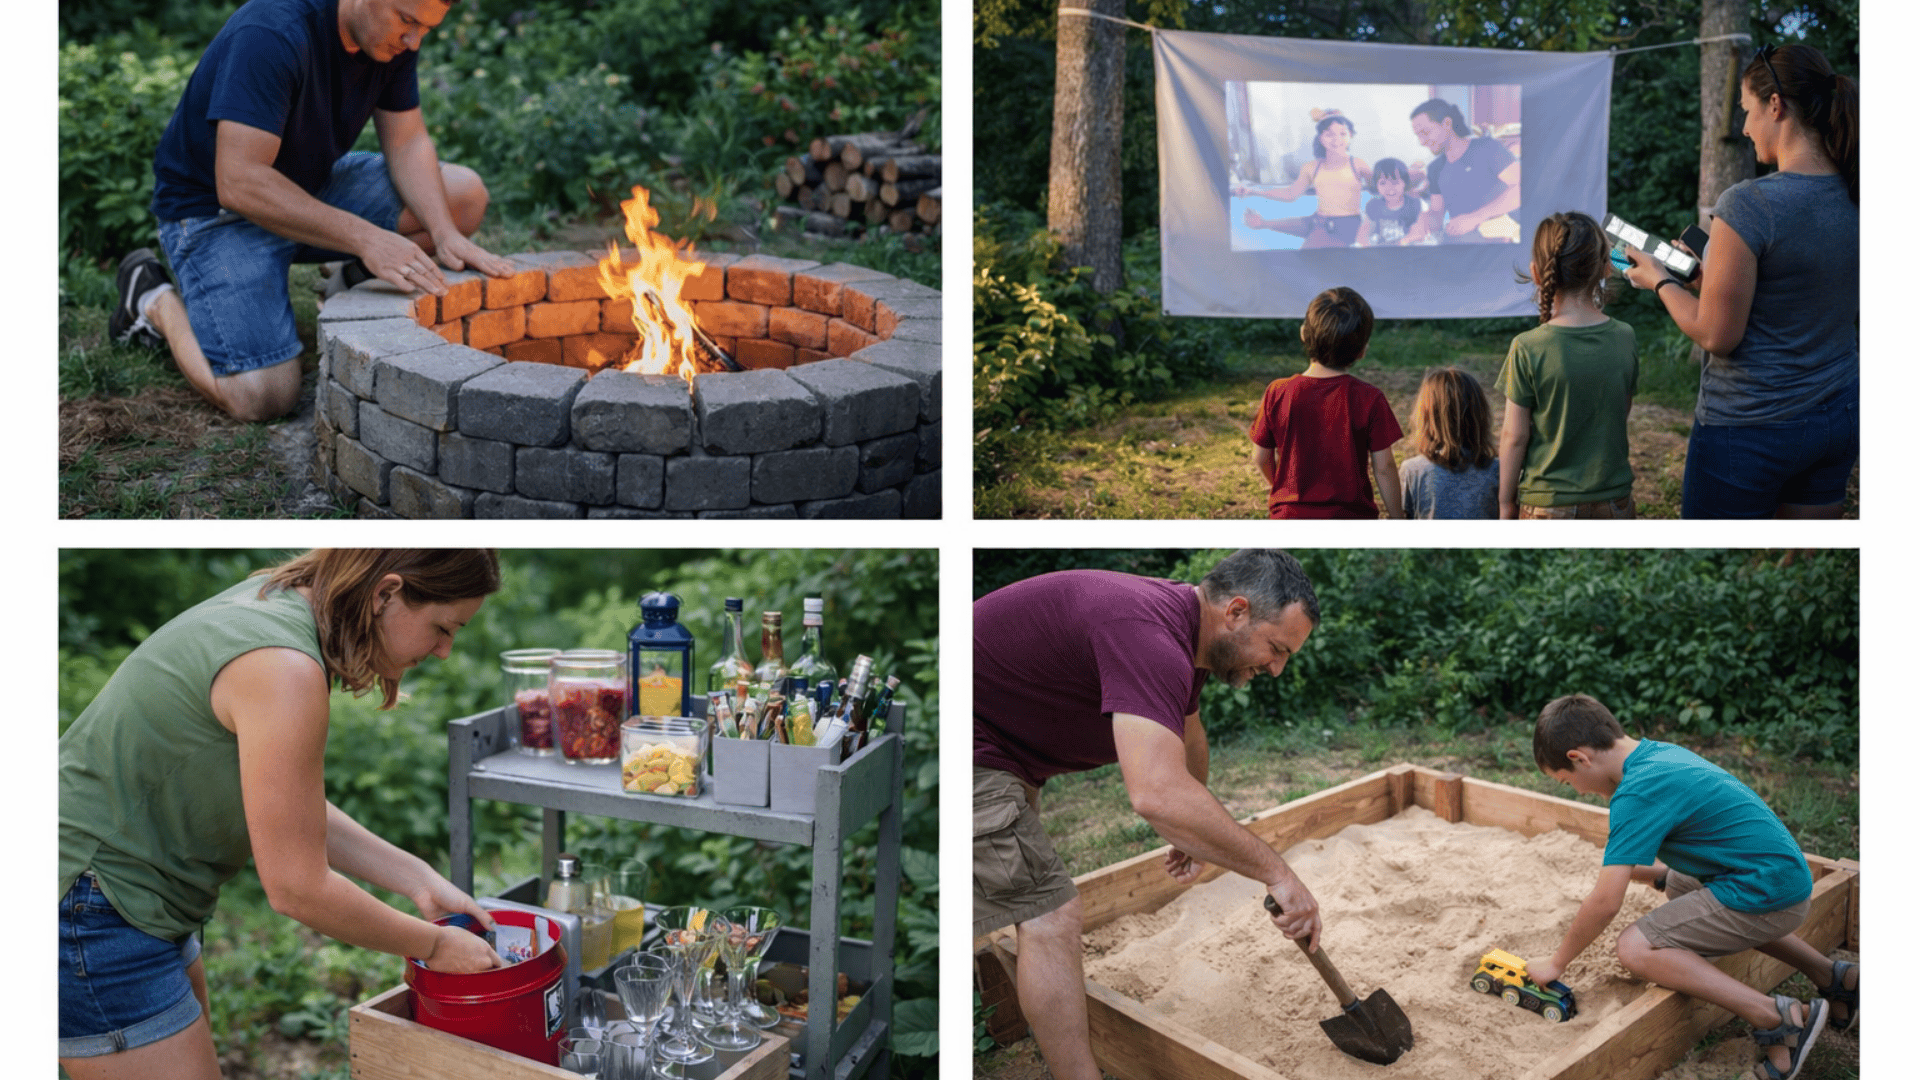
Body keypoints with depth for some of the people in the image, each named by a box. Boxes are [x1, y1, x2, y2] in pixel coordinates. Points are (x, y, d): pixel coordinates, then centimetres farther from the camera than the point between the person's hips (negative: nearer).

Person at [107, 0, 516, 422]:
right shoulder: (271, 35, -32)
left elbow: (406, 142, -2)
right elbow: (238, 185, -35)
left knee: (465, 195, -7)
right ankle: (155, 299, 4)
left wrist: (445, 233, -19)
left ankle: (358, 282, 14)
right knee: (265, 397, -23)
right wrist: (366, 238, -38)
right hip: (214, 209, -7)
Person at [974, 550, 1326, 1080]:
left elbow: (1187, 732, 27)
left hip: (999, 744, 11)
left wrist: (1193, 830, 35)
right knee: (1049, 916, -11)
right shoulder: (1149, 636, -31)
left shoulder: (1181, 625, 4)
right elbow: (1157, 794, -43)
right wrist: (1275, 871, -35)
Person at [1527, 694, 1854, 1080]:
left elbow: (1605, 903, -18)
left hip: (1765, 895, -10)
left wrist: (1556, 963, -8)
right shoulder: (1661, 753, 8)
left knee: (1636, 947, -13)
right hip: (1786, 875, 10)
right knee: (1678, 889, 35)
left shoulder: (1636, 794, -20)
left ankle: (1778, 1019, -16)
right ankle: (1831, 974, 30)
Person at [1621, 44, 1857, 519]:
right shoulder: (1855, 196, 1)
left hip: (1751, 429, -7)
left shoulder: (1747, 203, -21)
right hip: (1839, 418, 7)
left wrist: (1659, 281, -1)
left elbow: (1716, 335, -18)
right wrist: (1706, 273, 17)